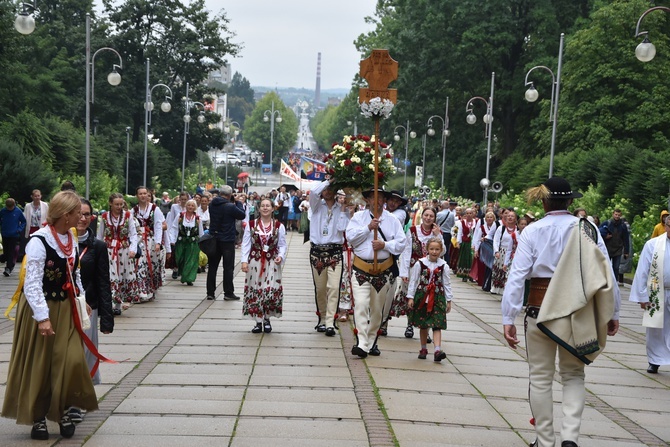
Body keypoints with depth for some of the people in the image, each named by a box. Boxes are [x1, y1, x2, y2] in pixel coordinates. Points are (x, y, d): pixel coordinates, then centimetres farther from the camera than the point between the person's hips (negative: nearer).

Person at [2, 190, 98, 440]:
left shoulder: (71, 239, 3)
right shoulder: (39, 241, -21)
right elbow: (32, 283, -22)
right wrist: (43, 317, -24)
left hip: (64, 308, 6)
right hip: (41, 309, -6)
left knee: (71, 361, 1)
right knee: (38, 366, 5)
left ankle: (61, 410, 18)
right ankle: (37, 418, 19)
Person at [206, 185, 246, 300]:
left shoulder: (212, 205, 0)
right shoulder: (230, 207, -18)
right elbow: (242, 215, -6)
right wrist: (239, 203, 5)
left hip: (214, 239, 5)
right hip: (227, 241, -5)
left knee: (212, 266, 11)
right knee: (228, 267, 3)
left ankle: (210, 293, 12)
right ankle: (228, 293, 4)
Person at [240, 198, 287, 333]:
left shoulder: (279, 226, 3)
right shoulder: (251, 225, 3)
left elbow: (282, 245, 4)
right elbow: (246, 244, 2)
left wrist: (281, 256, -14)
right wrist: (244, 261, -6)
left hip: (272, 262, -1)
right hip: (255, 262, 1)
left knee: (271, 290, -7)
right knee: (256, 291, 2)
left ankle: (267, 319, 12)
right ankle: (258, 321, 10)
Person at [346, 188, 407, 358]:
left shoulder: (392, 220, 6)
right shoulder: (359, 216, 4)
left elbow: (401, 243, 0)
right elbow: (350, 236, -8)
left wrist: (384, 245, -15)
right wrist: (368, 227, -17)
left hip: (383, 270, 2)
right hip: (361, 268, -2)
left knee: (377, 309, 12)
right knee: (361, 305, -16)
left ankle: (372, 342, 26)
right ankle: (362, 344, -21)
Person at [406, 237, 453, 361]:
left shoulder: (443, 266, 0)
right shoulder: (420, 264, -4)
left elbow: (446, 284, 7)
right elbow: (413, 281, 0)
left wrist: (449, 300, 7)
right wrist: (410, 297, -3)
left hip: (437, 297, 0)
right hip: (422, 296, 0)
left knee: (437, 325, -8)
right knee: (423, 325, 10)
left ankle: (437, 350, -17)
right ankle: (423, 349, 23)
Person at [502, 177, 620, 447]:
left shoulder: (532, 232, -6)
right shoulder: (587, 229, -3)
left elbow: (517, 275, -11)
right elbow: (606, 273, -3)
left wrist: (508, 318, -8)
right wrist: (612, 313, 7)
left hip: (541, 310, -1)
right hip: (576, 312, 1)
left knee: (540, 378, 13)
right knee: (573, 376, 17)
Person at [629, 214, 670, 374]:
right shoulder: (652, 245, -3)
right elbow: (642, 271, -2)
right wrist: (642, 296, -4)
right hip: (657, 295, 0)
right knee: (655, 330, 10)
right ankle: (655, 361, 23)